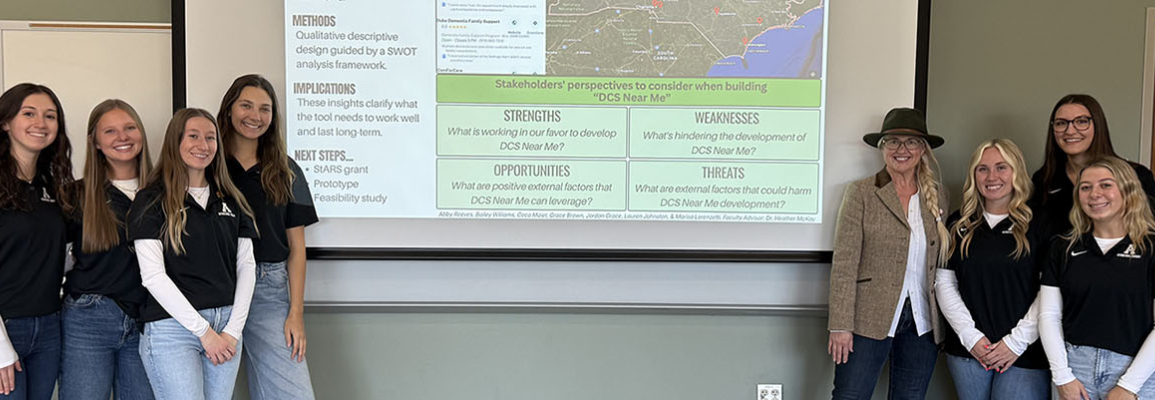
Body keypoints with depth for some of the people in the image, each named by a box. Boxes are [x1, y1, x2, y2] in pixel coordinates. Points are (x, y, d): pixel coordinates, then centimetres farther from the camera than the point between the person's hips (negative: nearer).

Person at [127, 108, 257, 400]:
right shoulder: (152, 201, -1)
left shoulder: (230, 201, 13)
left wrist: (234, 330, -1)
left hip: (225, 325, 5)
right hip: (172, 326, -4)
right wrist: (204, 331, -10)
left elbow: (246, 267, 10)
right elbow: (152, 276, -8)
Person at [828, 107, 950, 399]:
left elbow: (942, 261, 12)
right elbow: (844, 263, -7)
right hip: (869, 321, -4)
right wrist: (841, 326, -13)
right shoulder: (861, 193, -2)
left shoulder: (937, 196, 10)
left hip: (923, 325, 4)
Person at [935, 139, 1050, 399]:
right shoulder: (959, 225, 8)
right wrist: (971, 336, -5)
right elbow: (945, 283, 5)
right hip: (967, 350, 3)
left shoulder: (1038, 225, -2)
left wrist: (1017, 341, -11)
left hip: (1025, 356, -3)